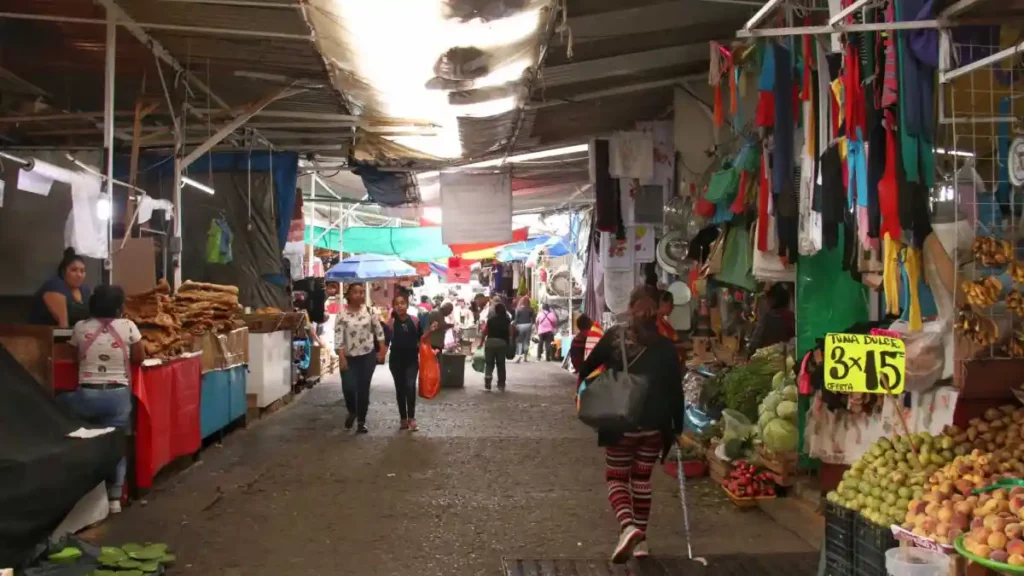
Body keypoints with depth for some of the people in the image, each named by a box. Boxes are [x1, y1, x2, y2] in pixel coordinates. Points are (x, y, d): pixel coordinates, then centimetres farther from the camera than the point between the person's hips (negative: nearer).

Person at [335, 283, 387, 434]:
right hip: (349, 357, -1)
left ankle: (361, 421, 17)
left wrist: (382, 350, 1)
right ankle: (352, 412, 20)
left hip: (367, 356, 2)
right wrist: (341, 358, -16)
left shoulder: (369, 311, -1)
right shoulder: (342, 313, -9)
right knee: (348, 388, -11)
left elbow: (379, 331, 5)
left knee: (363, 389, 3)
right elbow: (338, 336, -11)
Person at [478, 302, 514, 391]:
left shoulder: (490, 320, 5)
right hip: (502, 343, 0)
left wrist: (481, 343, 9)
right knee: (501, 364, 12)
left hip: (490, 342, 0)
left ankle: (487, 384, -5)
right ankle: (501, 385, 13)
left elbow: (484, 333, 2)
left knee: (489, 364, 7)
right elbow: (511, 334, -2)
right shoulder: (507, 321, 3)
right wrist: (510, 344, 12)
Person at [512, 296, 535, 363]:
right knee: (526, 341, 11)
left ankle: (519, 355, -17)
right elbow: (533, 318, 0)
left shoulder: (518, 309, -5)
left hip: (520, 326, -2)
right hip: (528, 325, 2)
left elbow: (516, 318, -7)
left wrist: (516, 325, 0)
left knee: (519, 341, 3)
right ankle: (525, 357, 12)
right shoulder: (530, 309, 1)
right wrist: (531, 324, 12)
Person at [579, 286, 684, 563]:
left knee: (616, 477, 9)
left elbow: (586, 369, -1)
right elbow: (676, 389, -1)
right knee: (642, 479, 17)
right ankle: (641, 538, 19)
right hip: (654, 424, 2)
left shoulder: (614, 337, -4)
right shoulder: (665, 346, -1)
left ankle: (628, 526, -16)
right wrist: (678, 427, 5)